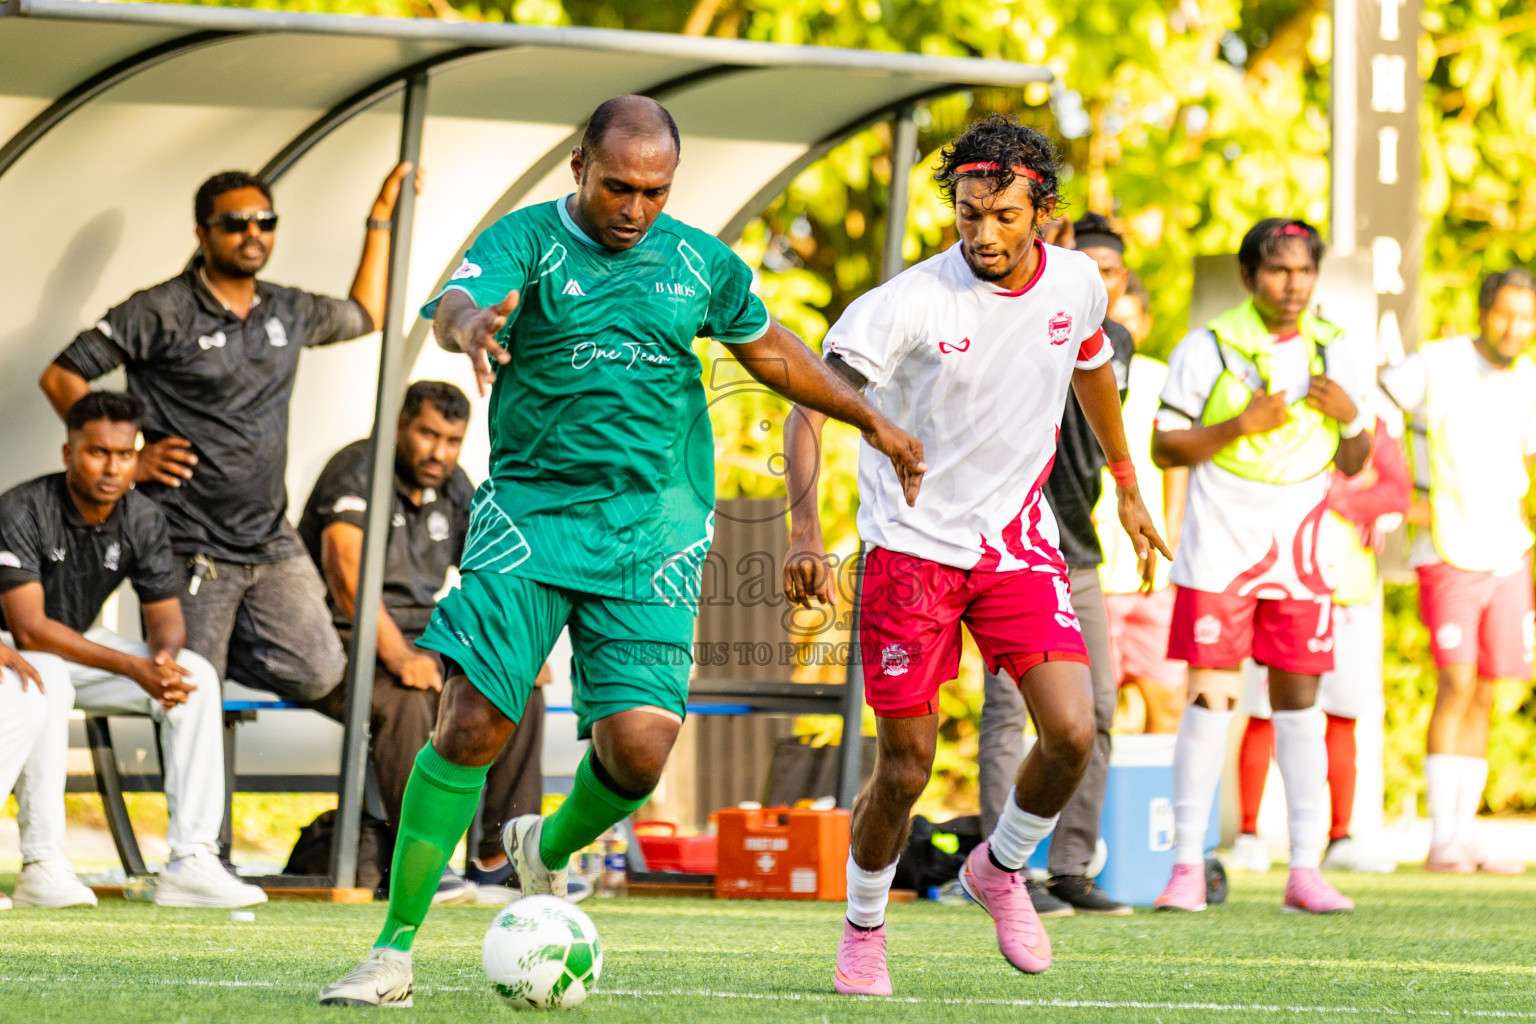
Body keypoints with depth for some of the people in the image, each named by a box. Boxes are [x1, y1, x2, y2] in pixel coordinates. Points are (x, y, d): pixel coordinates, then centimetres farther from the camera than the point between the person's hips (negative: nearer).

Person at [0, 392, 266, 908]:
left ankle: (190, 860, -20)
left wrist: (164, 656, -28)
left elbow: (165, 615, -1)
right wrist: (132, 667, -35)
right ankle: (43, 863, -35)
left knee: (195, 676, -13)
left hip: (77, 649, 6)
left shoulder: (142, 519, -5)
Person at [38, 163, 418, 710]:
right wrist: (126, 460, -9)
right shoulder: (161, 312, -8)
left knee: (317, 674, -7)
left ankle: (212, 639, 17)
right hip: (190, 548, -5)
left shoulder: (290, 311, 11)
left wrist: (382, 216, 27)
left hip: (271, 541, 5)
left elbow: (364, 315, 31)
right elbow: (61, 378, -6)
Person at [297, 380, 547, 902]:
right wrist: (396, 655, -37)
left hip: (417, 645, 8)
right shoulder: (357, 470, -13)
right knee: (405, 699, -35)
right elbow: (345, 567, -27)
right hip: (338, 643, -8)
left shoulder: (453, 487, 11)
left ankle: (505, 850, -6)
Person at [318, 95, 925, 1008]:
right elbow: (455, 306, -25)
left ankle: (550, 848, 23)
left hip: (653, 528, 2)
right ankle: (394, 953, -4)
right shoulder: (526, 240, -4)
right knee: (471, 725, -12)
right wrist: (471, 326, -49)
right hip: (530, 515, -2)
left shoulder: (700, 262, 8)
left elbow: (769, 349, 26)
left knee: (640, 742, -12)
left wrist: (870, 420, 31)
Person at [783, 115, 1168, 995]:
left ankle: (1002, 868, 15)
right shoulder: (910, 302, -17)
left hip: (1020, 542, 3)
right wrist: (805, 529, -32)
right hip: (913, 547, -3)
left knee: (1073, 732, -14)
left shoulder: (1077, 284, -3)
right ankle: (864, 930, 24)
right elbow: (814, 401, -19)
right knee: (905, 769, -2)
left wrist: (1127, 486, 28)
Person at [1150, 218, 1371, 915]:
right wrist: (1238, 425, -17)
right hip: (1219, 548, -3)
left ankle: (1305, 870, 4)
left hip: (1299, 553, 3)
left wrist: (1351, 418, -7)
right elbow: (1164, 446, -3)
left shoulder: (1331, 350, 9)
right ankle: (1187, 865, -2)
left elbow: (1353, 465, 14)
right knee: (1209, 698, -7)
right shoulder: (1208, 348, -2)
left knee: (1299, 699, 2)